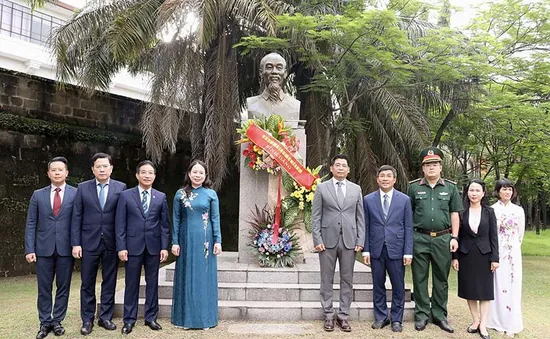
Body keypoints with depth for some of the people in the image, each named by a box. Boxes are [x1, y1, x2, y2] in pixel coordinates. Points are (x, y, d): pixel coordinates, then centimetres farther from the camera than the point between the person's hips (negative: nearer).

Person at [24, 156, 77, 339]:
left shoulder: (76, 194, 0)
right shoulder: (38, 195, 7)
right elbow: (31, 224, 5)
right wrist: (29, 249, -3)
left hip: (66, 248, -1)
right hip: (44, 248, 2)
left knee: (63, 287, 7)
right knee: (44, 288, 8)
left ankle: (57, 321, 20)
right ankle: (45, 323, 19)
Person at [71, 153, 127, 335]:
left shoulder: (121, 187, 0)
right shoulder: (83, 188, 2)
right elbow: (76, 217, 1)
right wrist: (75, 243, -5)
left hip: (111, 243, 0)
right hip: (89, 242, 0)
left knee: (109, 282, 9)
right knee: (87, 283, 7)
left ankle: (105, 317, 21)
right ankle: (87, 319, 20)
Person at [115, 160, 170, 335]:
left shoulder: (161, 197, 6)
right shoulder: (126, 195, 1)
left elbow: (165, 224, 4)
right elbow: (120, 224, -2)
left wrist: (164, 247, -2)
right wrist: (121, 247, -8)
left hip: (154, 246, 2)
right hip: (133, 246, -2)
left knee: (152, 283, 9)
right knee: (132, 284, 6)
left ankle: (151, 317, 20)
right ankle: (129, 319, 17)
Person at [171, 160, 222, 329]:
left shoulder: (211, 194, 1)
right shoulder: (180, 194, 3)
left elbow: (215, 219, 1)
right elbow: (176, 219, 4)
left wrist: (217, 241, -6)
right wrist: (175, 242, -2)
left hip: (205, 240, -1)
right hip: (186, 239, 1)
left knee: (204, 277, 5)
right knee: (186, 277, 7)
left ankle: (204, 317, 15)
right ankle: (185, 317, 18)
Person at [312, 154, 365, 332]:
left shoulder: (356, 189, 9)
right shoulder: (321, 188, 4)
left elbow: (360, 217, 8)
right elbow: (316, 216, 1)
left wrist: (360, 241, 0)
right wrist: (317, 239, -7)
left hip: (349, 241, 2)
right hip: (328, 240, -1)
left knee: (347, 280, 6)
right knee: (327, 280, 5)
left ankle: (343, 316, 16)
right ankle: (329, 316, 15)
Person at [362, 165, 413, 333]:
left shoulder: (404, 200, 2)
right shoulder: (368, 199, 4)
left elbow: (408, 228, 1)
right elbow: (366, 227, 4)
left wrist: (408, 252, -4)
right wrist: (365, 250, 0)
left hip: (396, 249, -1)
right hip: (376, 250, 1)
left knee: (398, 287, 6)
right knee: (378, 286, 10)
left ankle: (396, 319, 21)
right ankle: (381, 317, 24)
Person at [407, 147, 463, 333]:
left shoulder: (450, 187, 6)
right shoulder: (414, 186, 3)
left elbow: (454, 214, 7)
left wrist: (454, 237, 0)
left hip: (443, 239, 1)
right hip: (419, 238, -1)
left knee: (441, 279, 9)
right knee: (420, 278, 5)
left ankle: (439, 315, 20)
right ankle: (421, 314, 16)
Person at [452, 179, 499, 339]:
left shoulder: (489, 212, 0)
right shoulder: (461, 212, 0)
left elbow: (493, 236, 0)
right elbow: (457, 236, 1)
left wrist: (495, 258, -6)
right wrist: (455, 257, -3)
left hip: (484, 255, 0)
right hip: (466, 255, 1)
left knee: (484, 289, 4)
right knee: (469, 289, 7)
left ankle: (483, 324, 10)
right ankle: (475, 321, 19)